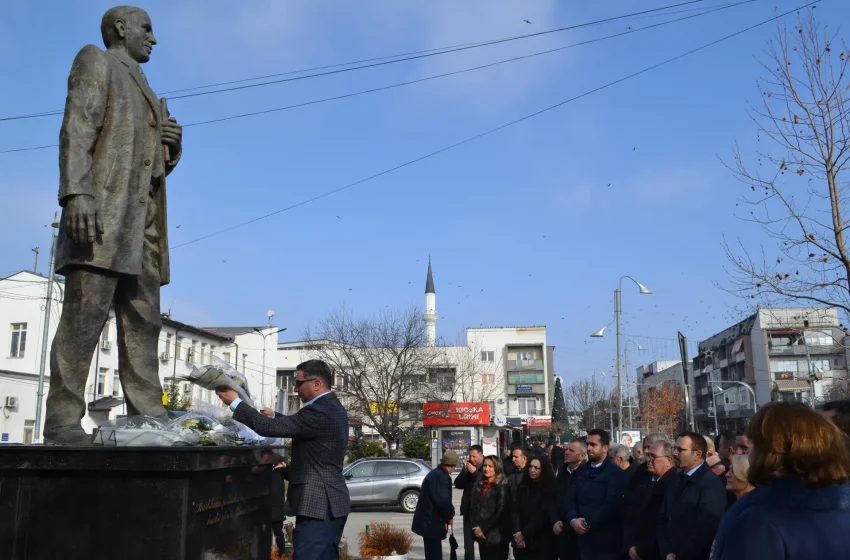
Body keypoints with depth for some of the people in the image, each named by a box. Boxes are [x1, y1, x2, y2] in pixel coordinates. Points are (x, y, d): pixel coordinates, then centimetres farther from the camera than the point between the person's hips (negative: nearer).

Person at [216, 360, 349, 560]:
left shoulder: (319, 412, -20)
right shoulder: (332, 408, 12)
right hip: (329, 504, 10)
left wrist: (235, 402, -10)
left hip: (318, 506, -10)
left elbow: (269, 428, -19)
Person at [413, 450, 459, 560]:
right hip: (431, 522, -10)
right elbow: (442, 501, -24)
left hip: (428, 520, 10)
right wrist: (450, 515, -7)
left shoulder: (436, 473, 12)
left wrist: (447, 515, 10)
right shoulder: (440, 476, -19)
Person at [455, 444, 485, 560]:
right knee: (468, 542, 8)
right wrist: (465, 470, -10)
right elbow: (458, 484, 3)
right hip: (468, 509, 5)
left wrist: (474, 472, -21)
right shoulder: (468, 467, 7)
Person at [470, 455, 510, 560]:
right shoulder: (478, 484, 10)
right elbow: (473, 507, 9)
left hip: (496, 535, -5)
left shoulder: (502, 486, -7)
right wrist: (476, 527, -4)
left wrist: (484, 529, -12)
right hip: (481, 534, 5)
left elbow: (501, 511, -12)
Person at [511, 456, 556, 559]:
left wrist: (524, 534, -13)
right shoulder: (521, 487, 8)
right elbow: (514, 510, 0)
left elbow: (543, 515, -10)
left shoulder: (549, 489, -4)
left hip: (541, 541, -3)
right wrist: (517, 532, -15)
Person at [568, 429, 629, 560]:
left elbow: (611, 505, -19)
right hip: (585, 538, 6)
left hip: (606, 540, -6)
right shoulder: (583, 470, 13)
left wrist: (588, 523, -17)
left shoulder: (617, 473, -10)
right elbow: (573, 499, 10)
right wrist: (573, 519, -8)